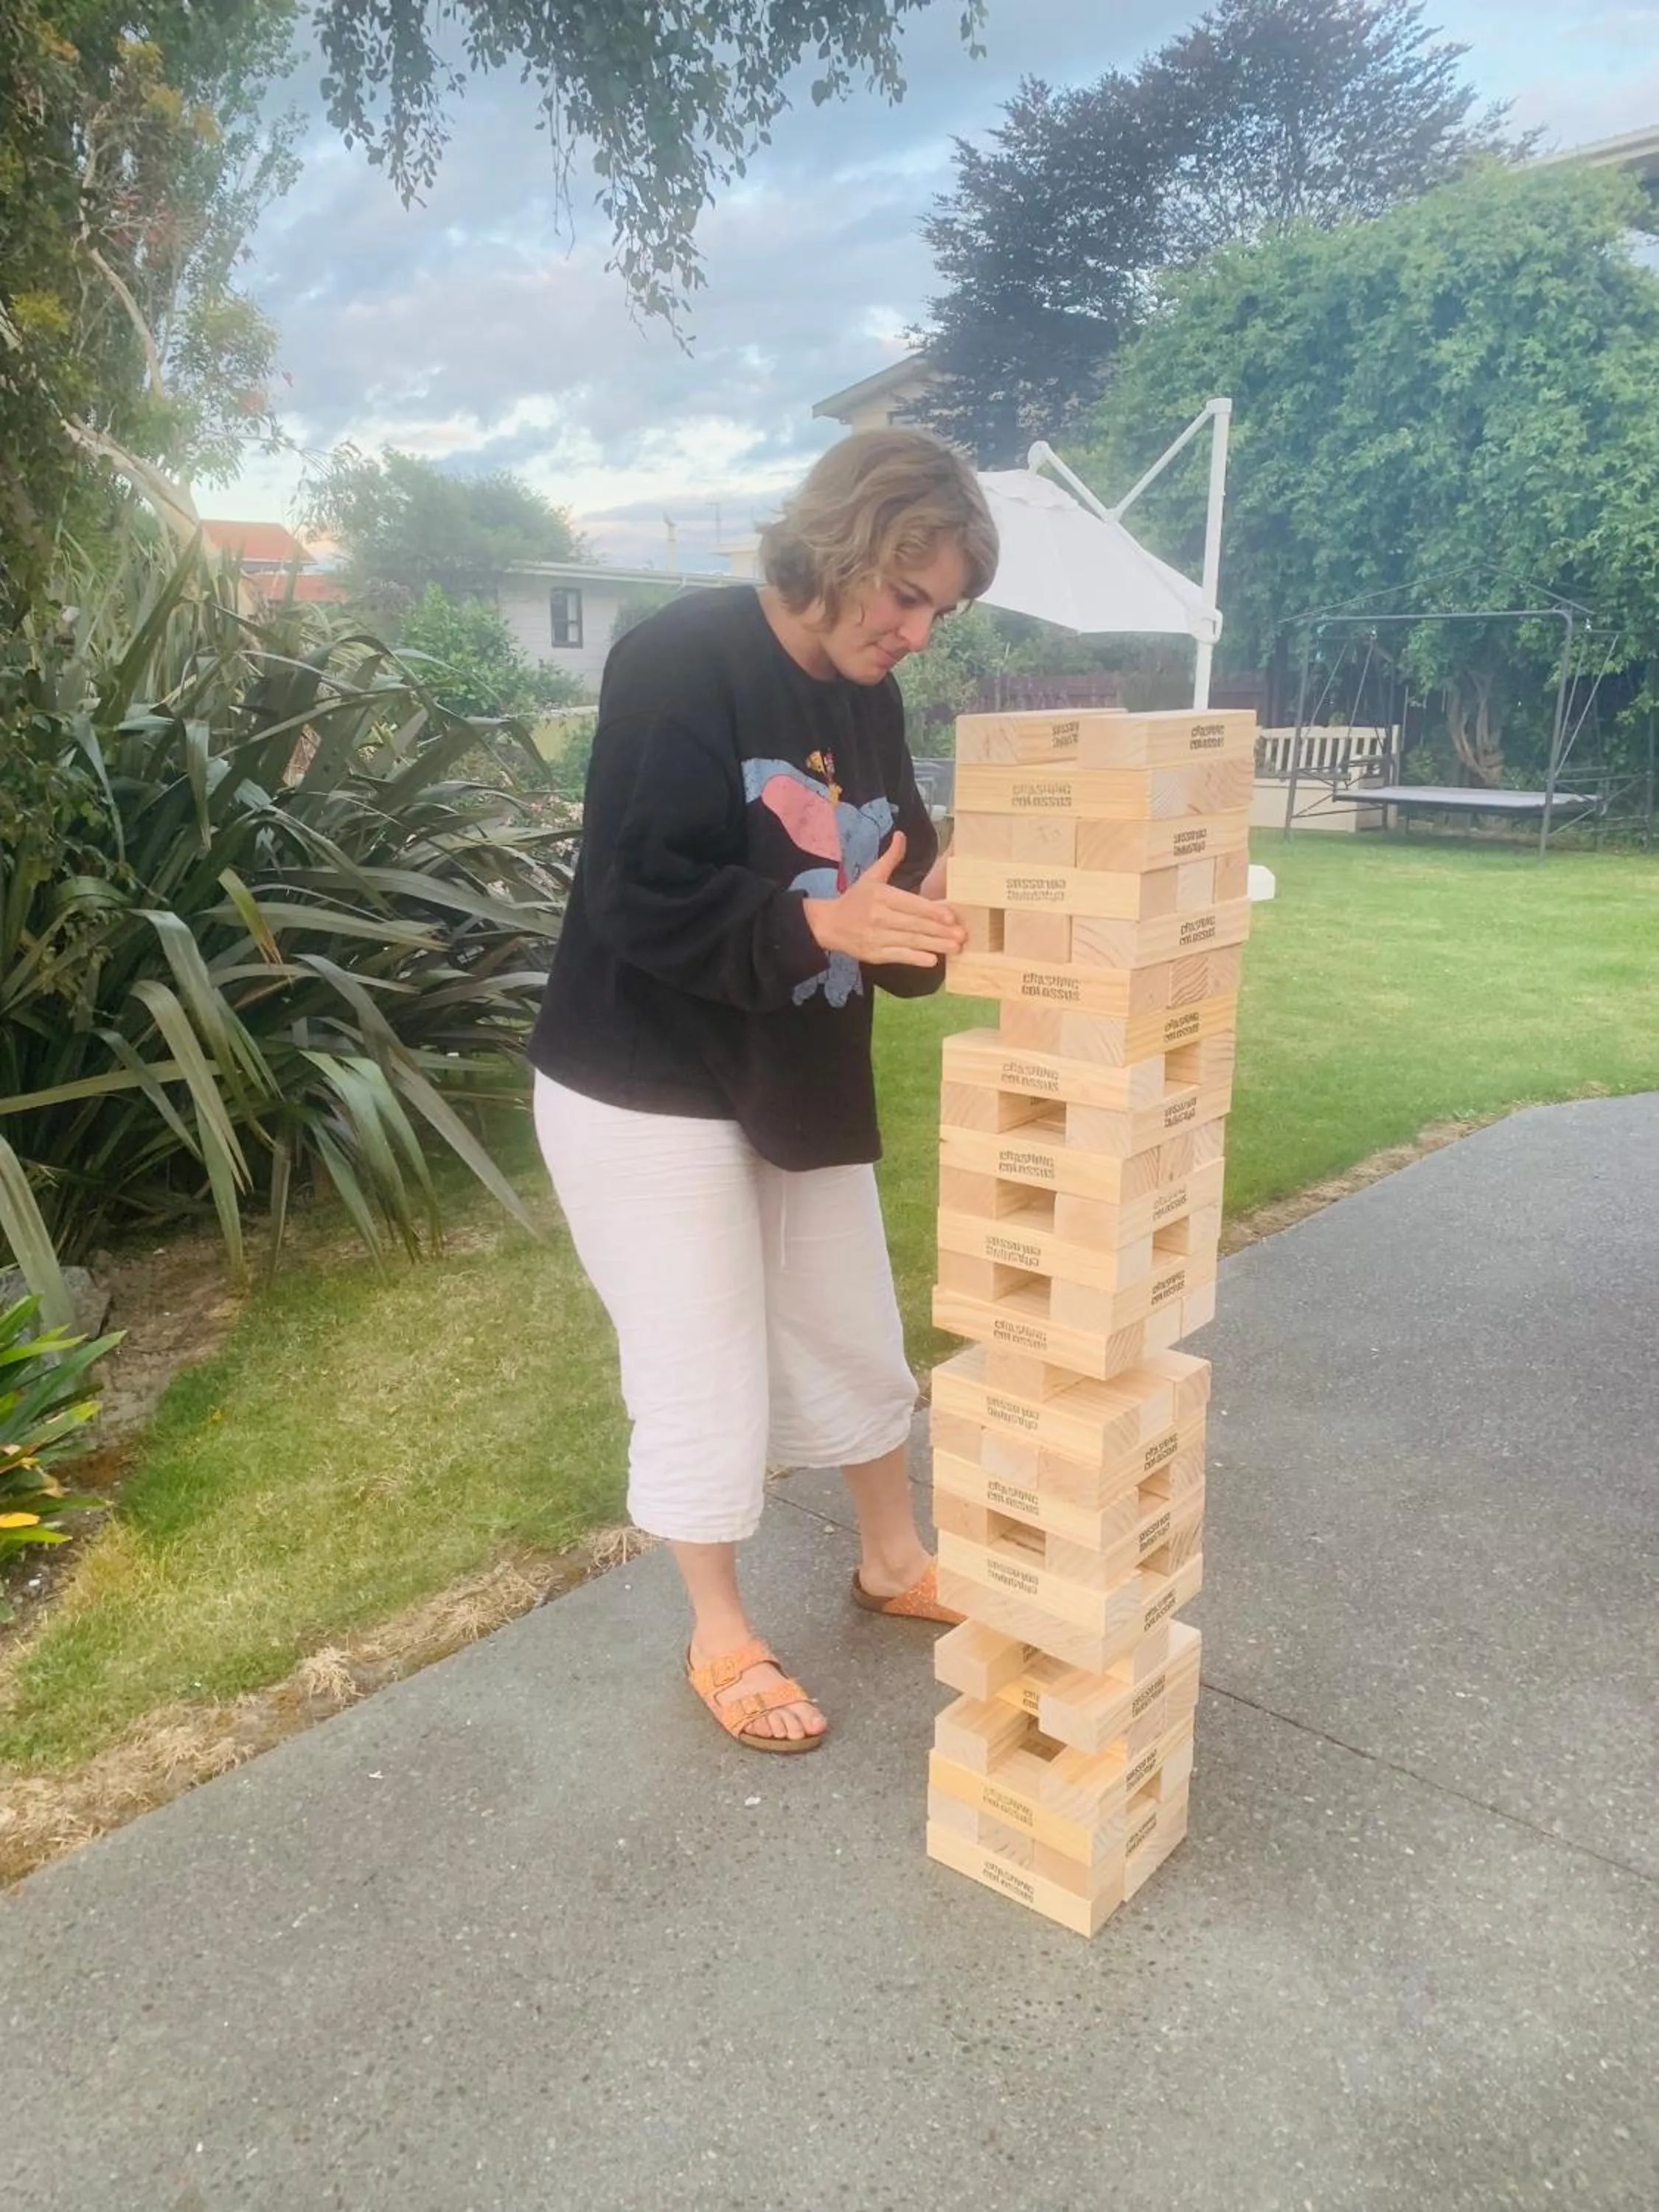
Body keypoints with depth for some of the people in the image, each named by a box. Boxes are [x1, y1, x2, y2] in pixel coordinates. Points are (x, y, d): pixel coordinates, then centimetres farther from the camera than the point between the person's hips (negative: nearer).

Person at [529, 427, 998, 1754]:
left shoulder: (870, 700, 4)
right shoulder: (680, 663, -18)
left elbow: (891, 883, 6)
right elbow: (641, 902, -25)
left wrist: (932, 919, -16)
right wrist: (820, 921, -37)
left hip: (804, 1091, 7)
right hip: (648, 1095, -7)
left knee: (858, 1348, 19)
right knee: (707, 1388, 4)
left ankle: (894, 1563, 43)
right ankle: (721, 1640, 28)